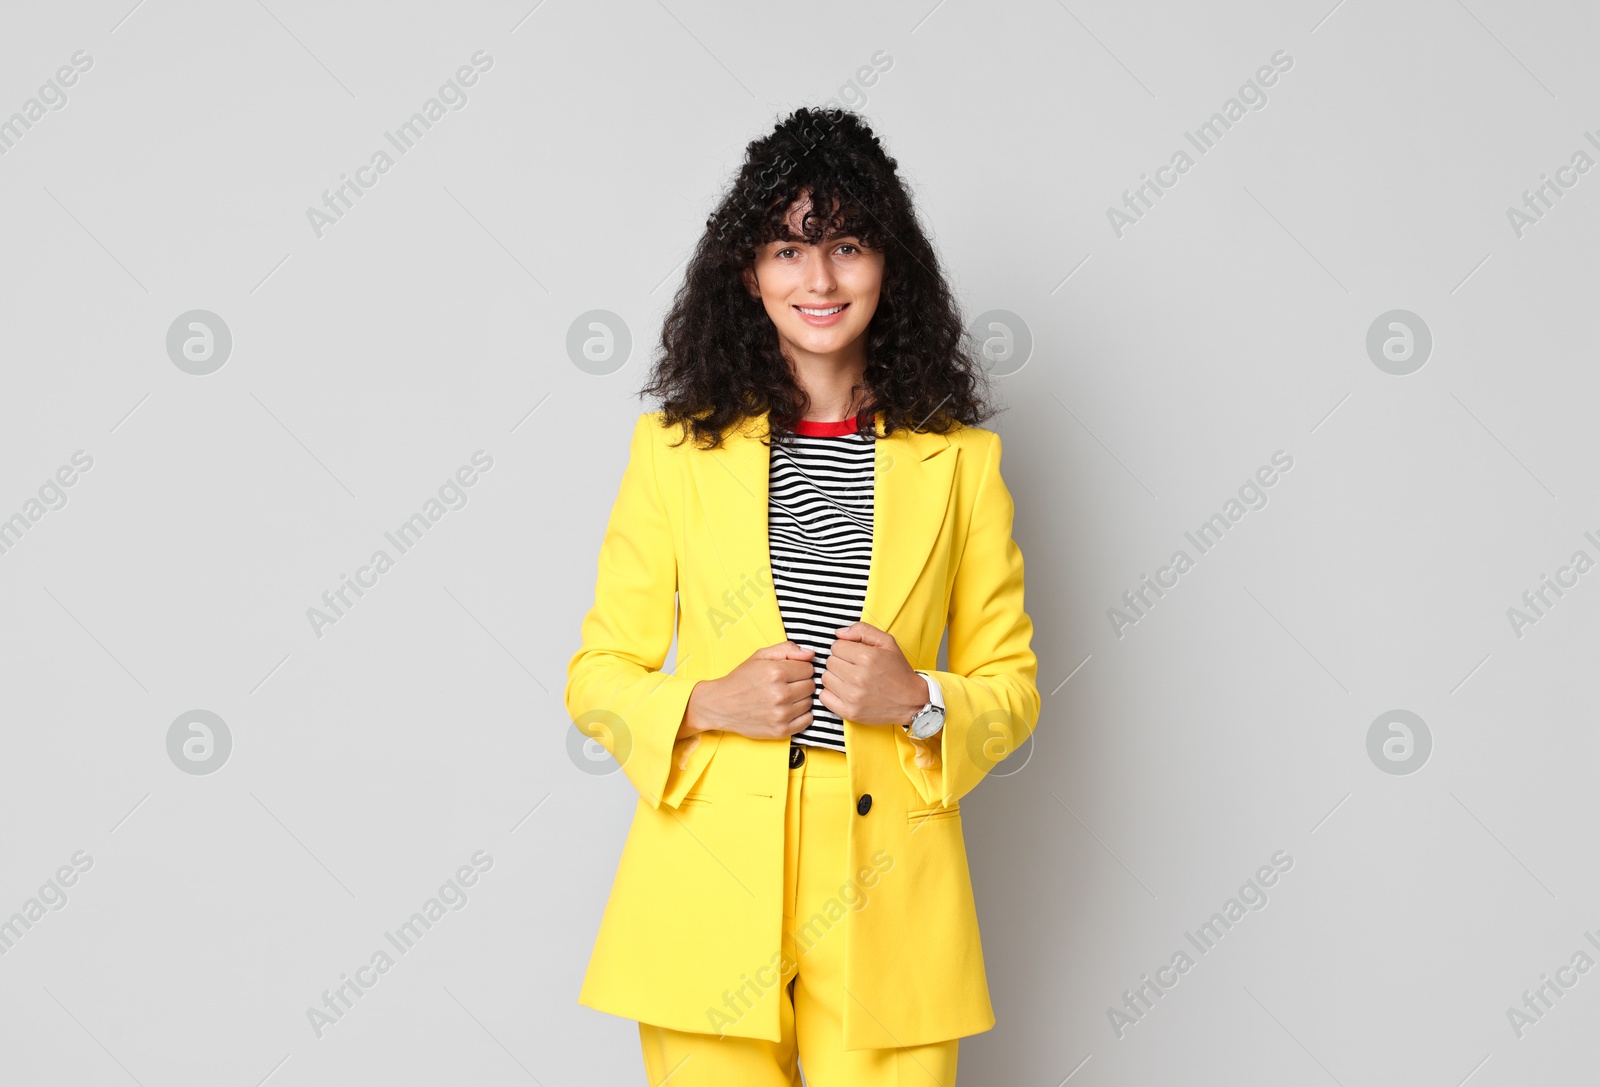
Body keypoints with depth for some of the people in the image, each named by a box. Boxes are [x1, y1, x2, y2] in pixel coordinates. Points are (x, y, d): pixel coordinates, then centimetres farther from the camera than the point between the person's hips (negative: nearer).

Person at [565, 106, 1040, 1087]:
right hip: (709, 894, 0)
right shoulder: (676, 446, 4)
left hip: (884, 900, 1)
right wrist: (710, 703, -12)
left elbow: (1012, 686, 9)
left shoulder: (958, 458, 5)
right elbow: (597, 677, 6)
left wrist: (918, 700, -11)